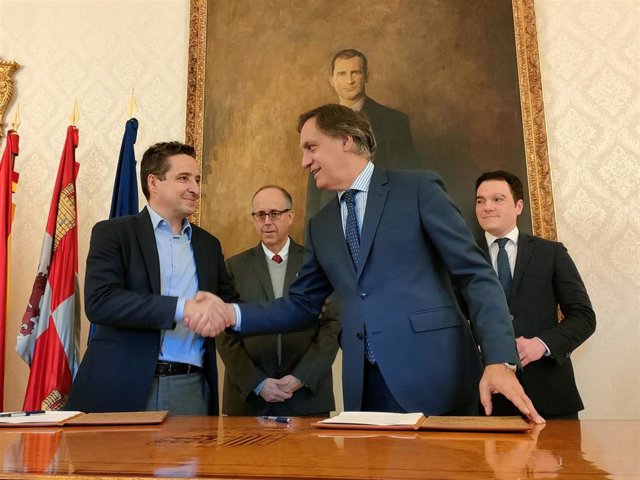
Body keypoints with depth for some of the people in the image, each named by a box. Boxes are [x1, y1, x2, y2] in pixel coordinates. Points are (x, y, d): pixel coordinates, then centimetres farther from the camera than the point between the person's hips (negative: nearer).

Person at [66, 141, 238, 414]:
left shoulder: (208, 244, 16)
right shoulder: (113, 232, 0)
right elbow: (99, 302, -13)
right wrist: (181, 308, -21)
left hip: (191, 390, 4)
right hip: (122, 389, -3)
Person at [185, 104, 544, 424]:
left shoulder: (418, 189, -1)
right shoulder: (321, 226, 15)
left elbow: (477, 275, -6)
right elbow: (302, 306, 17)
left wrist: (500, 361, -17)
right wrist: (232, 313, 2)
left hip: (434, 378, -4)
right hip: (366, 389, 5)